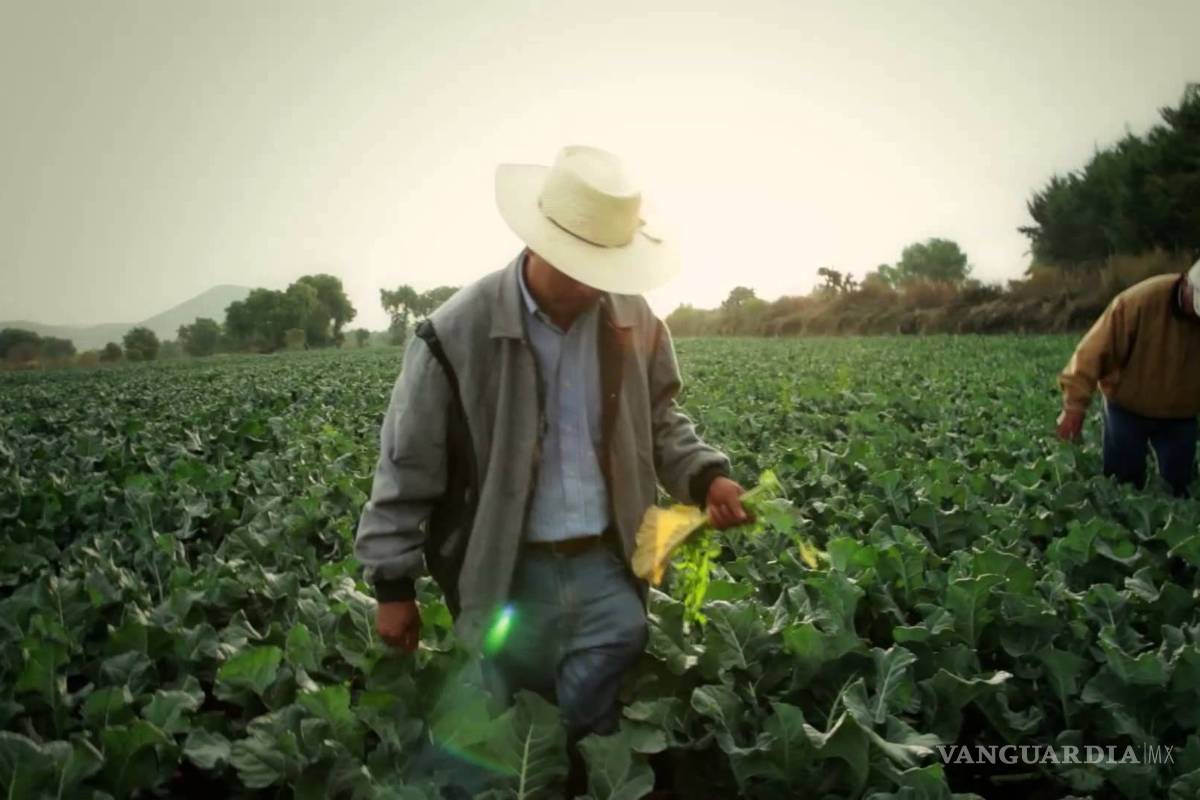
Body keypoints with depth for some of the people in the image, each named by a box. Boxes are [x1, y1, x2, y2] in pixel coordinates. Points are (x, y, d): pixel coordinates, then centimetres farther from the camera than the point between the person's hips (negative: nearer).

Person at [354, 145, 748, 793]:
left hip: (607, 566, 3)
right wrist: (392, 585, -3)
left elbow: (659, 420, 12)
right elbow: (407, 466, -7)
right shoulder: (457, 334, -15)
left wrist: (704, 475, -7)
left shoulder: (634, 321, -4)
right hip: (510, 575, -2)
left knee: (593, 726, 17)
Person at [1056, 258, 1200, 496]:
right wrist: (1075, 406, -23)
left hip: (1181, 416, 3)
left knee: (1176, 488, 9)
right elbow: (1096, 352, -22)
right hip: (1128, 409, -3)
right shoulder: (1140, 301, -27)